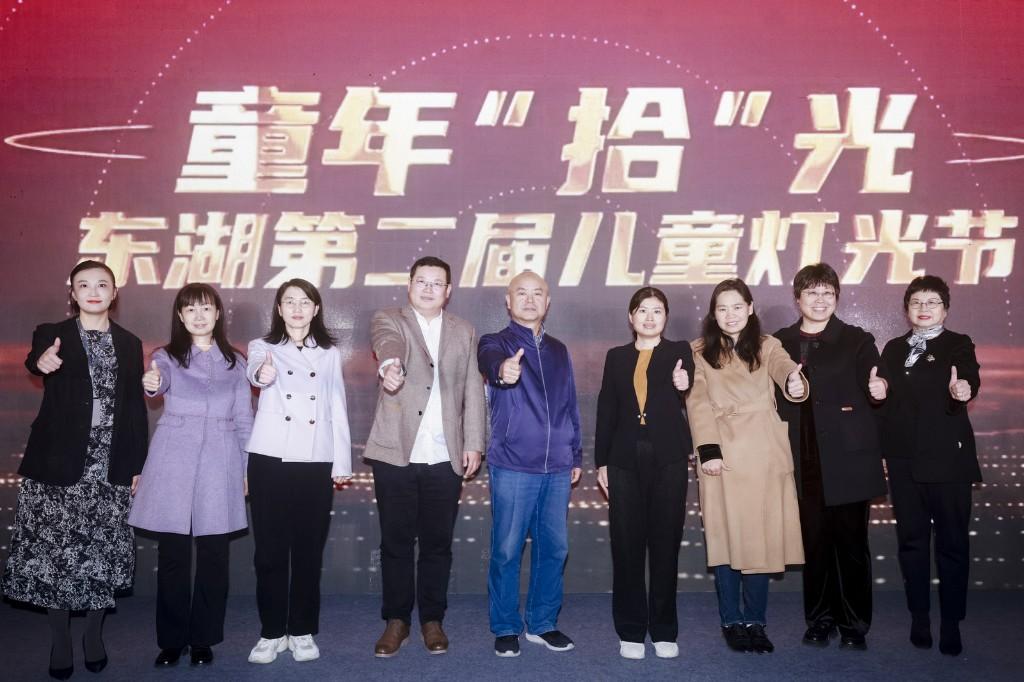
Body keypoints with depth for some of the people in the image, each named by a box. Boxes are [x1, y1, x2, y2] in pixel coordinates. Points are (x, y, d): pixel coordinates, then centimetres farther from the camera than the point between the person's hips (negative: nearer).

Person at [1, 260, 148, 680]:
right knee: (55, 549, 1)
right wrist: (41, 362, -49)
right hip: (60, 463, -2)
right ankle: (60, 641, 16)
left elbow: (135, 407, 8)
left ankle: (94, 635, 22)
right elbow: (35, 359, -24)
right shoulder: (53, 334, 0)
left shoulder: (129, 343, 8)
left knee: (102, 550, 6)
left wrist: (137, 465, 4)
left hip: (111, 465, 2)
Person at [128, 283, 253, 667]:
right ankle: (171, 640, 14)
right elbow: (162, 376, -17)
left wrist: (247, 468, 8)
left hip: (220, 463, 1)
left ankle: (203, 639, 14)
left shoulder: (234, 361, 11)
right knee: (172, 555, 2)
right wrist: (152, 382, -41)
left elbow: (244, 419, 12)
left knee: (213, 555, 3)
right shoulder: (168, 356, 7)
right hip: (174, 461, -1)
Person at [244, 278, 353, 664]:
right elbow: (253, 373, -19)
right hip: (270, 460, -1)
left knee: (309, 550, 4)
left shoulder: (330, 353, 11)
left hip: (316, 463, 1)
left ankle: (302, 632, 16)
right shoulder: (263, 347, 5)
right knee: (270, 550, 2)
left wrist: (342, 462, 4)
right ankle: (271, 632, 14)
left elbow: (337, 409, 10)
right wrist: (263, 375, -44)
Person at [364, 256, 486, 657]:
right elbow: (388, 343, -21)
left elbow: (473, 391, 10)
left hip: (445, 457, 2)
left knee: (437, 542, 8)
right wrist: (389, 365, -44)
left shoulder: (465, 333, 13)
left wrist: (474, 444, 2)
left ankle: (432, 619, 22)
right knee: (396, 541, 6)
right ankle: (396, 620, 20)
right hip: (395, 453, -1)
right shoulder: (389, 320, 5)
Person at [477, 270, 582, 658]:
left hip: (557, 467, 5)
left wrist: (575, 455, 18)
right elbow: (489, 361, -26)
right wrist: (502, 369, -49)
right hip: (512, 466, -4)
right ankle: (505, 629, 15)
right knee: (507, 550, 1)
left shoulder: (558, 351, 15)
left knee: (554, 548, 9)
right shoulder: (496, 343, 0)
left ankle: (543, 624, 24)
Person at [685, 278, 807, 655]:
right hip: (723, 455, -1)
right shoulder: (699, 351, 8)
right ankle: (732, 621, 11)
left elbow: (783, 368, -11)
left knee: (761, 538, 3)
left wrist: (794, 381, -36)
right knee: (726, 539, 1)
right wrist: (708, 450, -14)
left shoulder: (766, 346, 10)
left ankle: (755, 621, 13)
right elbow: (698, 402, -2)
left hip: (763, 455, 1)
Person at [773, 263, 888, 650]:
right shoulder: (780, 343, 10)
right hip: (805, 463, 2)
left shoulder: (857, 341, 4)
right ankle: (819, 621, 20)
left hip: (848, 459, -2)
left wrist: (879, 391, -25)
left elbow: (873, 389, -6)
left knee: (851, 543, 2)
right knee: (814, 543, 7)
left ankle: (854, 625, 14)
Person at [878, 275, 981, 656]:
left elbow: (969, 379, -20)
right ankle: (919, 617, 21)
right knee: (912, 539, 9)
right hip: (904, 459, 4)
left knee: (952, 540, 0)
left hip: (948, 457, -3)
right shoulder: (894, 349, 13)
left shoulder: (958, 345, 1)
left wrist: (962, 389, -39)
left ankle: (951, 622, 10)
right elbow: (886, 398, 12)